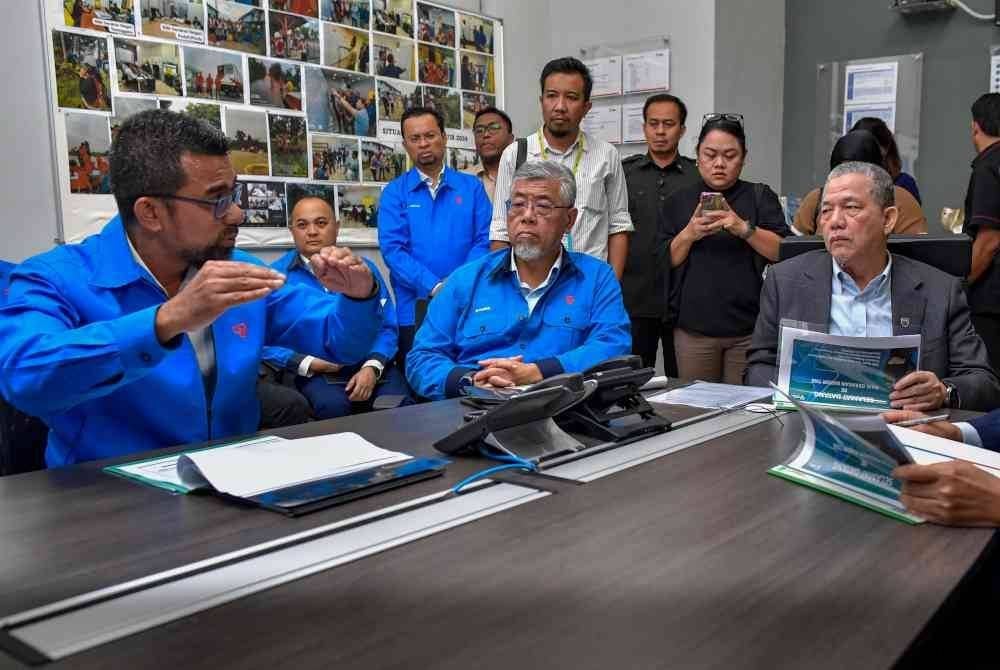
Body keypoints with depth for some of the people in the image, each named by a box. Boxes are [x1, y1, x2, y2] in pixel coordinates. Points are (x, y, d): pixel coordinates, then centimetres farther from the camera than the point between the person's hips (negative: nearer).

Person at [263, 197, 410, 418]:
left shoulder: (364, 268, 13)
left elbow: (386, 327, 8)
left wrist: (372, 367, -9)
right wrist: (308, 364, -13)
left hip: (368, 363, 2)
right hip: (313, 372, -2)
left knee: (400, 407, -26)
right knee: (332, 406, -33)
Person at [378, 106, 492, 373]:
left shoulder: (471, 187, 8)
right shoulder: (394, 192, 5)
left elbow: (485, 240, 0)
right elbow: (393, 249, -6)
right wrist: (436, 287, -18)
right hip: (415, 310, 0)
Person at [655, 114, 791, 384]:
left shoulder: (760, 197, 7)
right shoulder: (678, 201, 11)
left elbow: (784, 251, -4)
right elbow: (663, 259, 5)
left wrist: (744, 228, -18)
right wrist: (688, 234, -12)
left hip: (749, 329, -1)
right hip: (693, 329, 2)